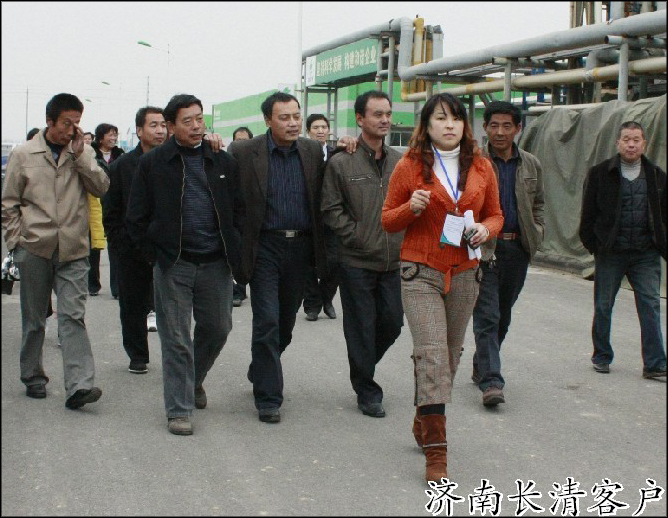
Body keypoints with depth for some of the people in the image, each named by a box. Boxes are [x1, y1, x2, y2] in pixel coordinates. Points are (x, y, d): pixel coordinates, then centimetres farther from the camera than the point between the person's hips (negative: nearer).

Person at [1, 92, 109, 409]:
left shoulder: (83, 154, 8)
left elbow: (101, 188, -6)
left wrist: (80, 154, -10)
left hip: (73, 251, 0)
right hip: (35, 250, 0)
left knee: (73, 316, -9)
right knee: (33, 319, 10)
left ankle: (78, 385, -15)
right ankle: (33, 377, 25)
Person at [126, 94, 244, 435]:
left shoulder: (223, 162, 6)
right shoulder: (152, 163, 0)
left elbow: (239, 210, 12)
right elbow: (136, 218, 4)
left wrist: (234, 249, 3)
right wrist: (154, 253, -1)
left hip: (216, 263, 3)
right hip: (173, 266, -2)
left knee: (218, 329, 10)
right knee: (176, 339, 0)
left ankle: (194, 380, 38)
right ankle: (179, 410, 7)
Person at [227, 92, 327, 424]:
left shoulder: (313, 151, 6)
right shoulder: (244, 152, -5)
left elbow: (321, 199, 11)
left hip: (300, 246, 4)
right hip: (265, 247, -4)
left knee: (286, 321, 15)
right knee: (267, 321, -6)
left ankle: (260, 374, 38)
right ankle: (268, 398, 2)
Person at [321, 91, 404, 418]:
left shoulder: (400, 162, 7)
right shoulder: (341, 163, -5)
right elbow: (331, 210, -4)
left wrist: (404, 239, 5)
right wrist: (357, 236, -9)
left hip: (394, 261, 4)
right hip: (357, 262, -4)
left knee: (392, 323, 8)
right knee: (361, 329, 3)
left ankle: (363, 367, 34)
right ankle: (367, 393, 16)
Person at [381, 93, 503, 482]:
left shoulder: (481, 167, 6)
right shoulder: (409, 167, -1)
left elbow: (495, 214, 16)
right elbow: (388, 221, 4)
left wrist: (486, 229, -6)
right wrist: (411, 208, -16)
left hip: (464, 273, 4)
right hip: (421, 271, -4)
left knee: (450, 355, 12)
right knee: (432, 354, -13)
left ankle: (424, 422, 35)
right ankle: (436, 452, -11)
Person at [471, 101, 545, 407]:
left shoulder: (531, 165, 10)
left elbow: (538, 204, 21)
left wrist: (538, 232, 7)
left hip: (518, 247, 5)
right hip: (484, 247, -5)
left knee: (503, 315, 15)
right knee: (487, 315, -10)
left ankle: (481, 367, 31)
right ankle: (491, 381, -11)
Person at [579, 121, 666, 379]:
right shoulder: (600, 173, 0)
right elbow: (588, 212, 2)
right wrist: (591, 243, -4)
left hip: (646, 253, 1)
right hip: (610, 252, -1)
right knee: (603, 306, 8)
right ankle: (602, 356, 23)